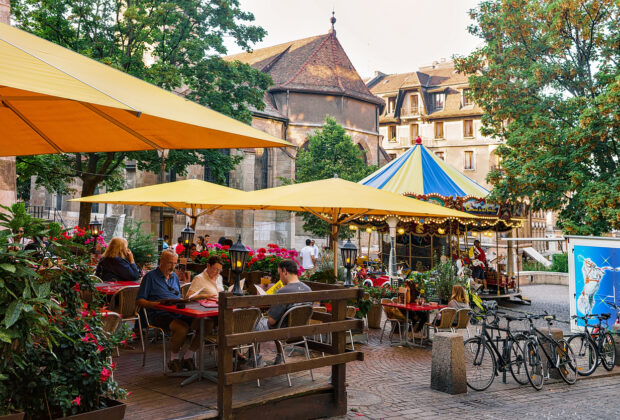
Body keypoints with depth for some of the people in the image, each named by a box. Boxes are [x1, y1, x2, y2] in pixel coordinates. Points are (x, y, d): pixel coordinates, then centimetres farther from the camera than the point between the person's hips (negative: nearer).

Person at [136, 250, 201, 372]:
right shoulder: (150, 276, 4)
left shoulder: (174, 276, 24)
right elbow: (139, 301, 0)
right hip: (160, 315, -6)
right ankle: (174, 359, -9)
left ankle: (188, 357, -3)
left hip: (179, 313, 6)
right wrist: (153, 304, -18)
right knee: (182, 328, -35)